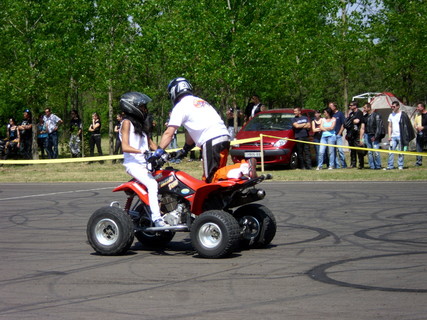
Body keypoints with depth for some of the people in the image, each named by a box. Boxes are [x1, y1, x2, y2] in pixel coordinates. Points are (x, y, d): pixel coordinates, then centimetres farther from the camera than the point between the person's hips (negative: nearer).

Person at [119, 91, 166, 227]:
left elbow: (150, 143, 22)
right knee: (152, 183, -28)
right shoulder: (127, 123, -3)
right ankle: (156, 218, -34)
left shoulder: (142, 123, 23)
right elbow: (125, 147, -13)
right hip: (133, 164, -9)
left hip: (146, 163, 9)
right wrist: (142, 152, -26)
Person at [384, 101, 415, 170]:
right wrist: (389, 136, 6)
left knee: (401, 152, 1)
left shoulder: (403, 115, -4)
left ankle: (400, 166, 8)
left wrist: (405, 137, -9)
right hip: (393, 136, 5)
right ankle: (390, 166, 4)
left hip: (400, 136, -5)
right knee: (391, 151, 0)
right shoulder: (391, 115, 13)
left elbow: (406, 126, -3)